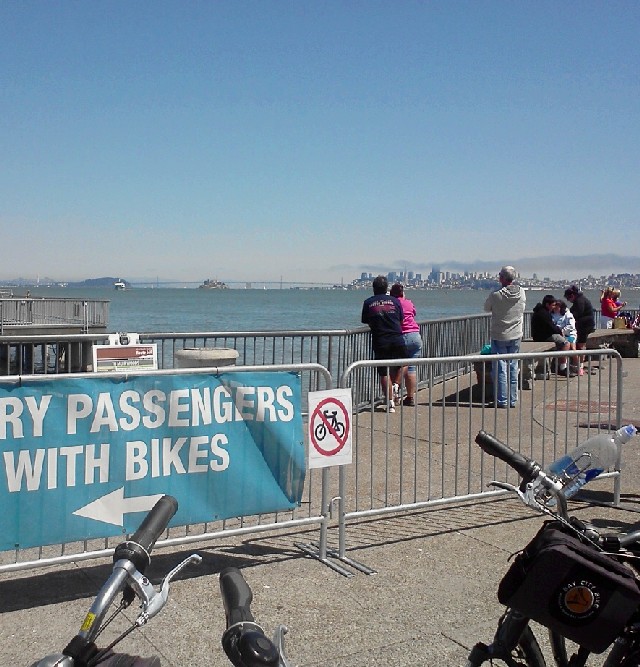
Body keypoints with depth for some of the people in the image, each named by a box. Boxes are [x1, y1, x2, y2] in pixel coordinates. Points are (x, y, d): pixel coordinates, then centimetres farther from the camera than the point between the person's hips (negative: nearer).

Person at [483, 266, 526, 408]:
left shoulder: (495, 295, -19)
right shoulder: (522, 293, -6)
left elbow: (487, 308, -1)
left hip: (499, 336, -4)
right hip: (516, 336, 4)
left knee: (500, 369, 2)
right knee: (513, 368, 11)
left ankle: (502, 401, 4)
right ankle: (513, 400, 15)